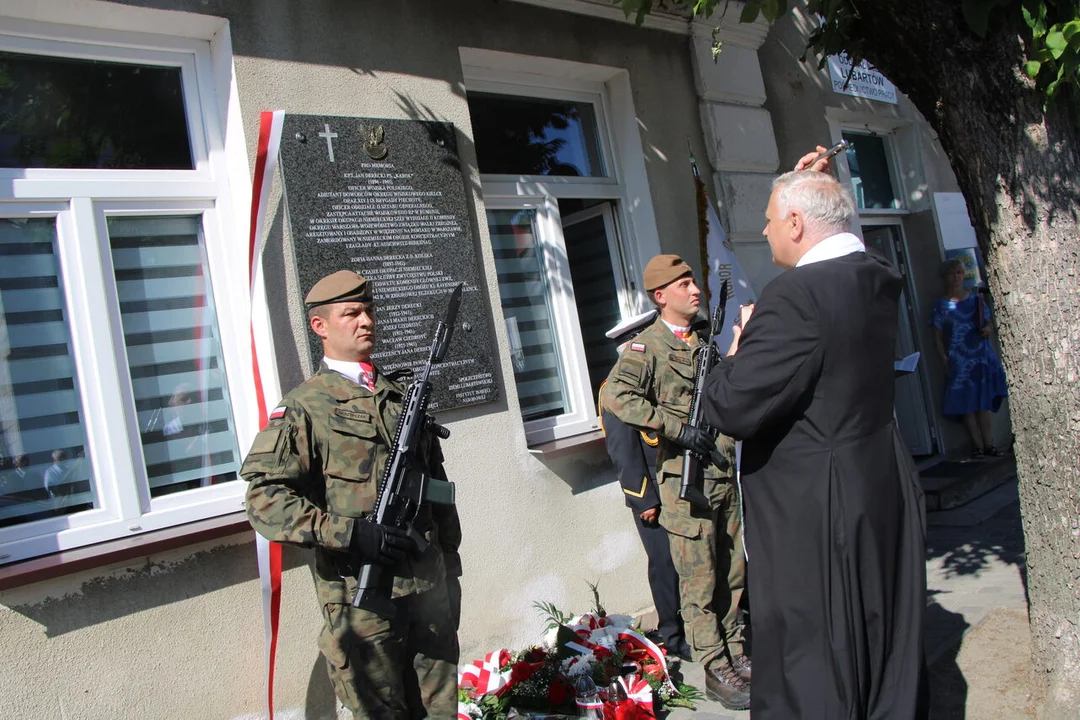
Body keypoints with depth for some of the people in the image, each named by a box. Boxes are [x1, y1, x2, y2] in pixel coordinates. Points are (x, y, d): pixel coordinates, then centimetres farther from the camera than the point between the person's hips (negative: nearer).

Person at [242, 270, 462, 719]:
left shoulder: (404, 397, 13)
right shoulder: (304, 408, -4)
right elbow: (264, 500, -13)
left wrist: (450, 570, 17)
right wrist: (350, 532, -23)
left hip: (430, 588, 5)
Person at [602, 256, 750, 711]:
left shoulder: (704, 342, 14)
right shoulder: (648, 346, -8)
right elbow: (615, 395, -24)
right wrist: (677, 427, -24)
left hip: (726, 474, 7)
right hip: (687, 481, -7)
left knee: (733, 573, 15)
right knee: (700, 582, 3)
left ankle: (735, 654, 31)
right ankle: (717, 672, 15)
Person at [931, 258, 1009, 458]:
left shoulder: (976, 299, 9)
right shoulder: (942, 305, 1)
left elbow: (988, 323, 19)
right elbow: (938, 337, 1)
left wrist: (987, 330, -4)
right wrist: (944, 359, -9)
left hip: (982, 355, 3)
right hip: (959, 360, -3)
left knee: (985, 400, 4)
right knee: (966, 403, -2)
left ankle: (988, 443, 11)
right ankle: (978, 445, 7)